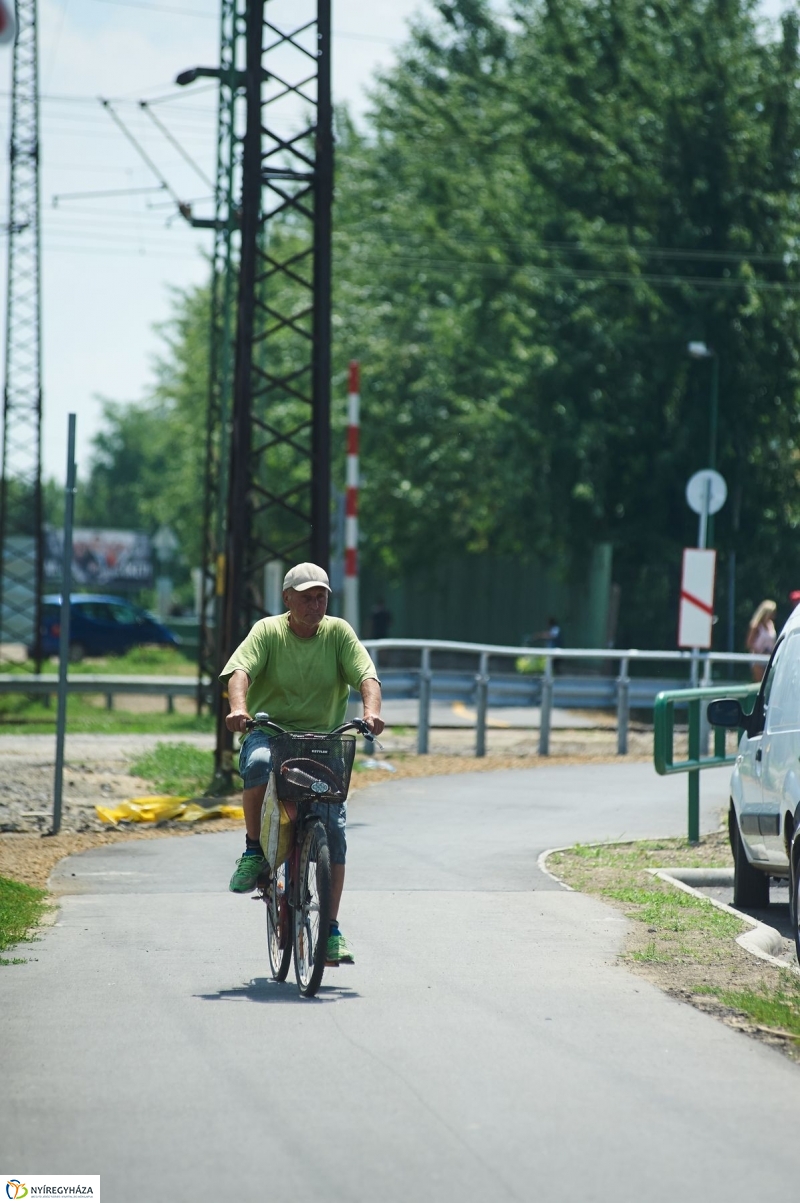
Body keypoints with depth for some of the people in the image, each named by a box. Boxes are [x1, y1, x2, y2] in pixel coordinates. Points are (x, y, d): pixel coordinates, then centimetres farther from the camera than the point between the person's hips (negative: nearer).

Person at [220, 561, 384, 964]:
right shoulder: (268, 631, -1)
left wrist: (371, 710, -30)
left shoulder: (338, 632, 4)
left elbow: (366, 674, -9)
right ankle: (253, 851, -15)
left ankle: (331, 928, -3)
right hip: (269, 733, -2)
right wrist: (239, 707, -38)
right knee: (259, 764, -38)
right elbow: (240, 669, -17)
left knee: (332, 829, -11)